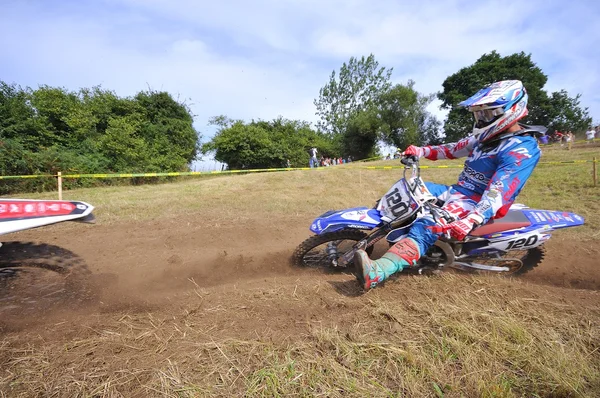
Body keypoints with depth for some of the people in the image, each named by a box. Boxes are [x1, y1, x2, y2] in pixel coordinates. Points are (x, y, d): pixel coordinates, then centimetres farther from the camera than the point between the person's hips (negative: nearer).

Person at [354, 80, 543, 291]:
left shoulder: (523, 149, -18)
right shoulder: (491, 136, 11)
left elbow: (499, 193, -29)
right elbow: (455, 149, 19)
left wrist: (471, 221, -41)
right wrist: (421, 151, 7)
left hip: (479, 203, -10)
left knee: (427, 226, -35)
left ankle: (376, 272, -48)